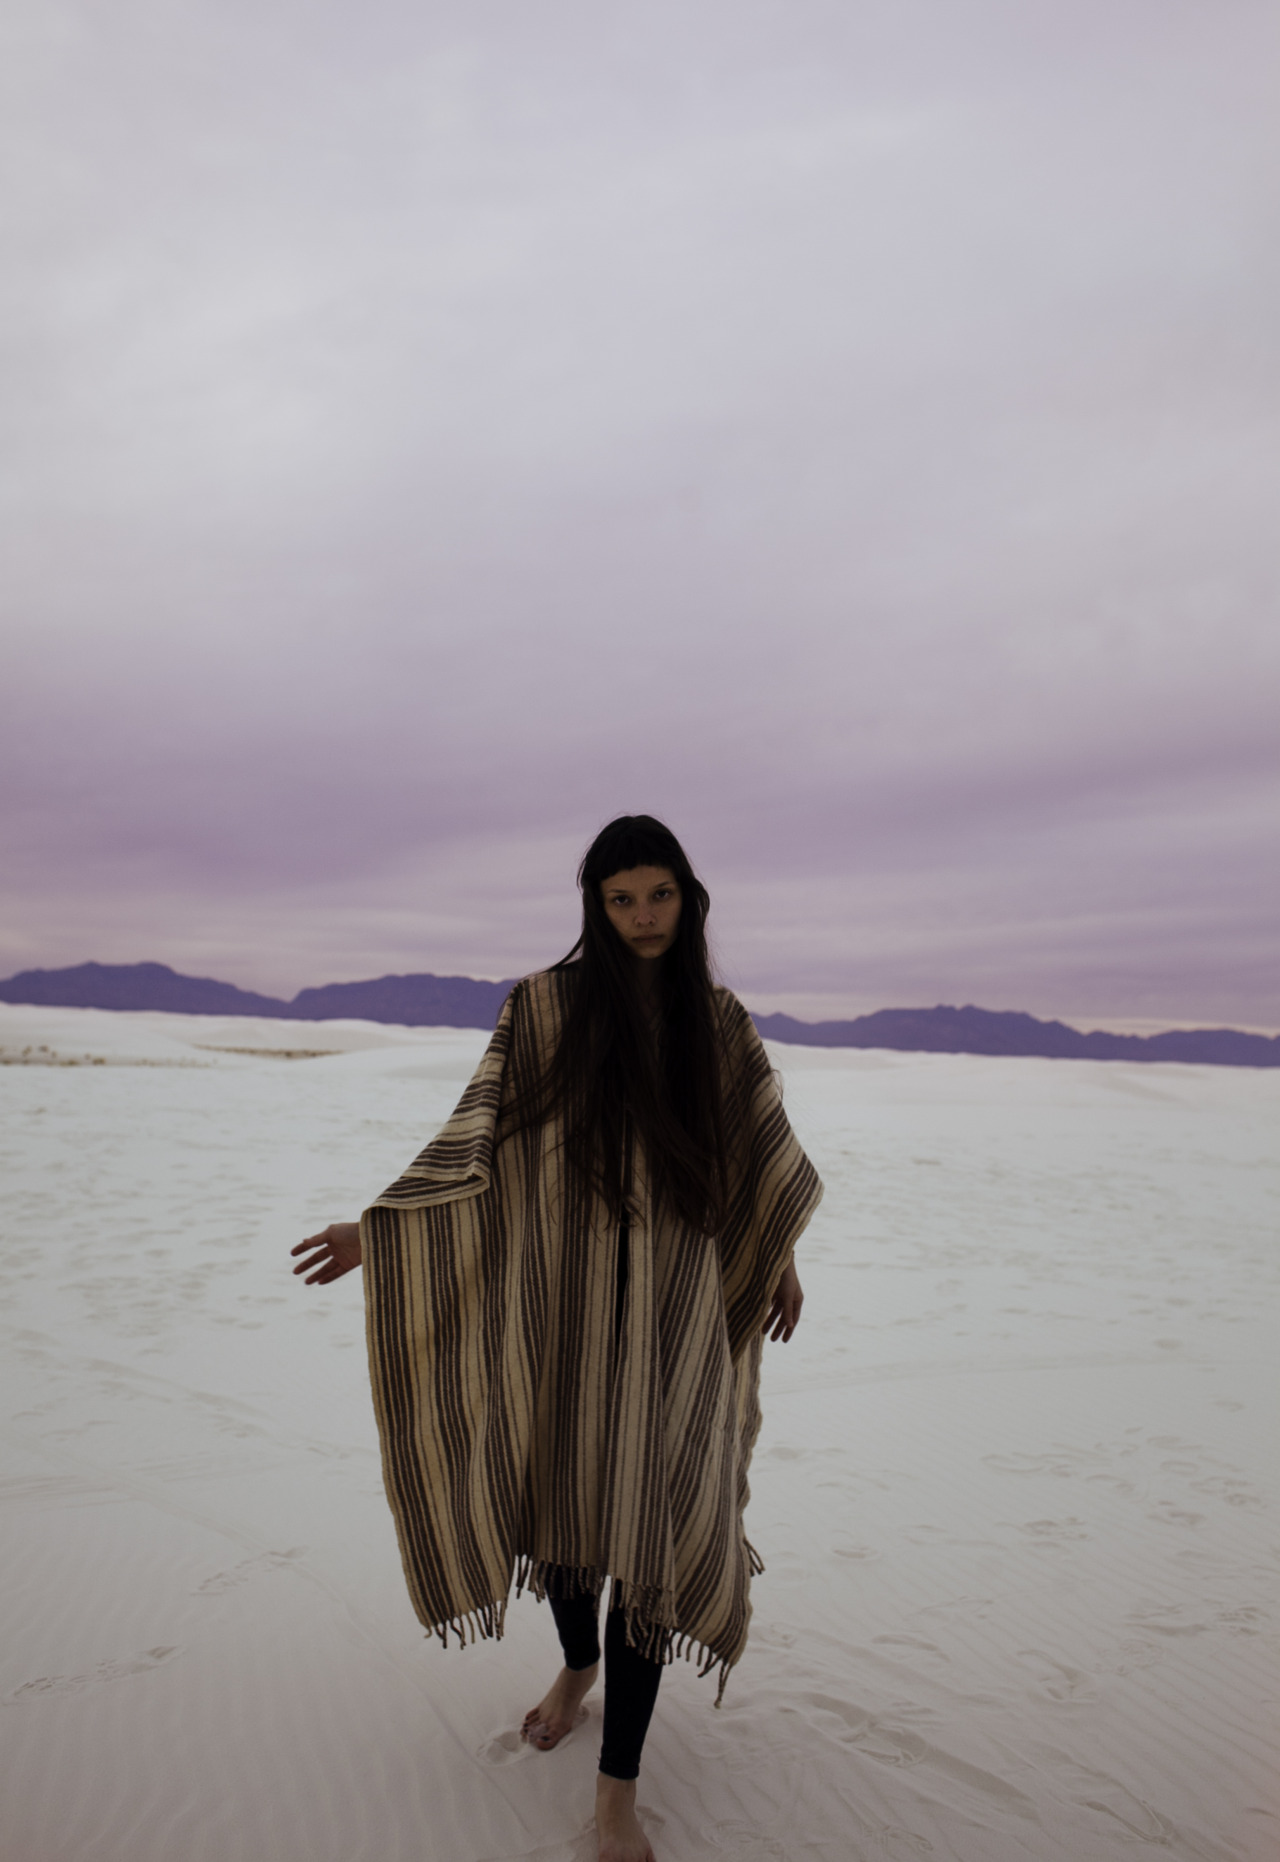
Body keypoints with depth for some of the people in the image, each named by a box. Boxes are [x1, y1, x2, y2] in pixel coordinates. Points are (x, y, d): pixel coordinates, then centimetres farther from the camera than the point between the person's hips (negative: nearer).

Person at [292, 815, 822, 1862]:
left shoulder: (719, 1022, 3)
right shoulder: (545, 1005, -4)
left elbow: (764, 1144, 14)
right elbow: (482, 1131, -1)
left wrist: (783, 1261, 22)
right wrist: (378, 1227, -6)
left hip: (676, 1302, 0)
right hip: (562, 1292, 0)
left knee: (651, 1517, -3)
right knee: (559, 1491, 14)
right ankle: (578, 1662, 47)